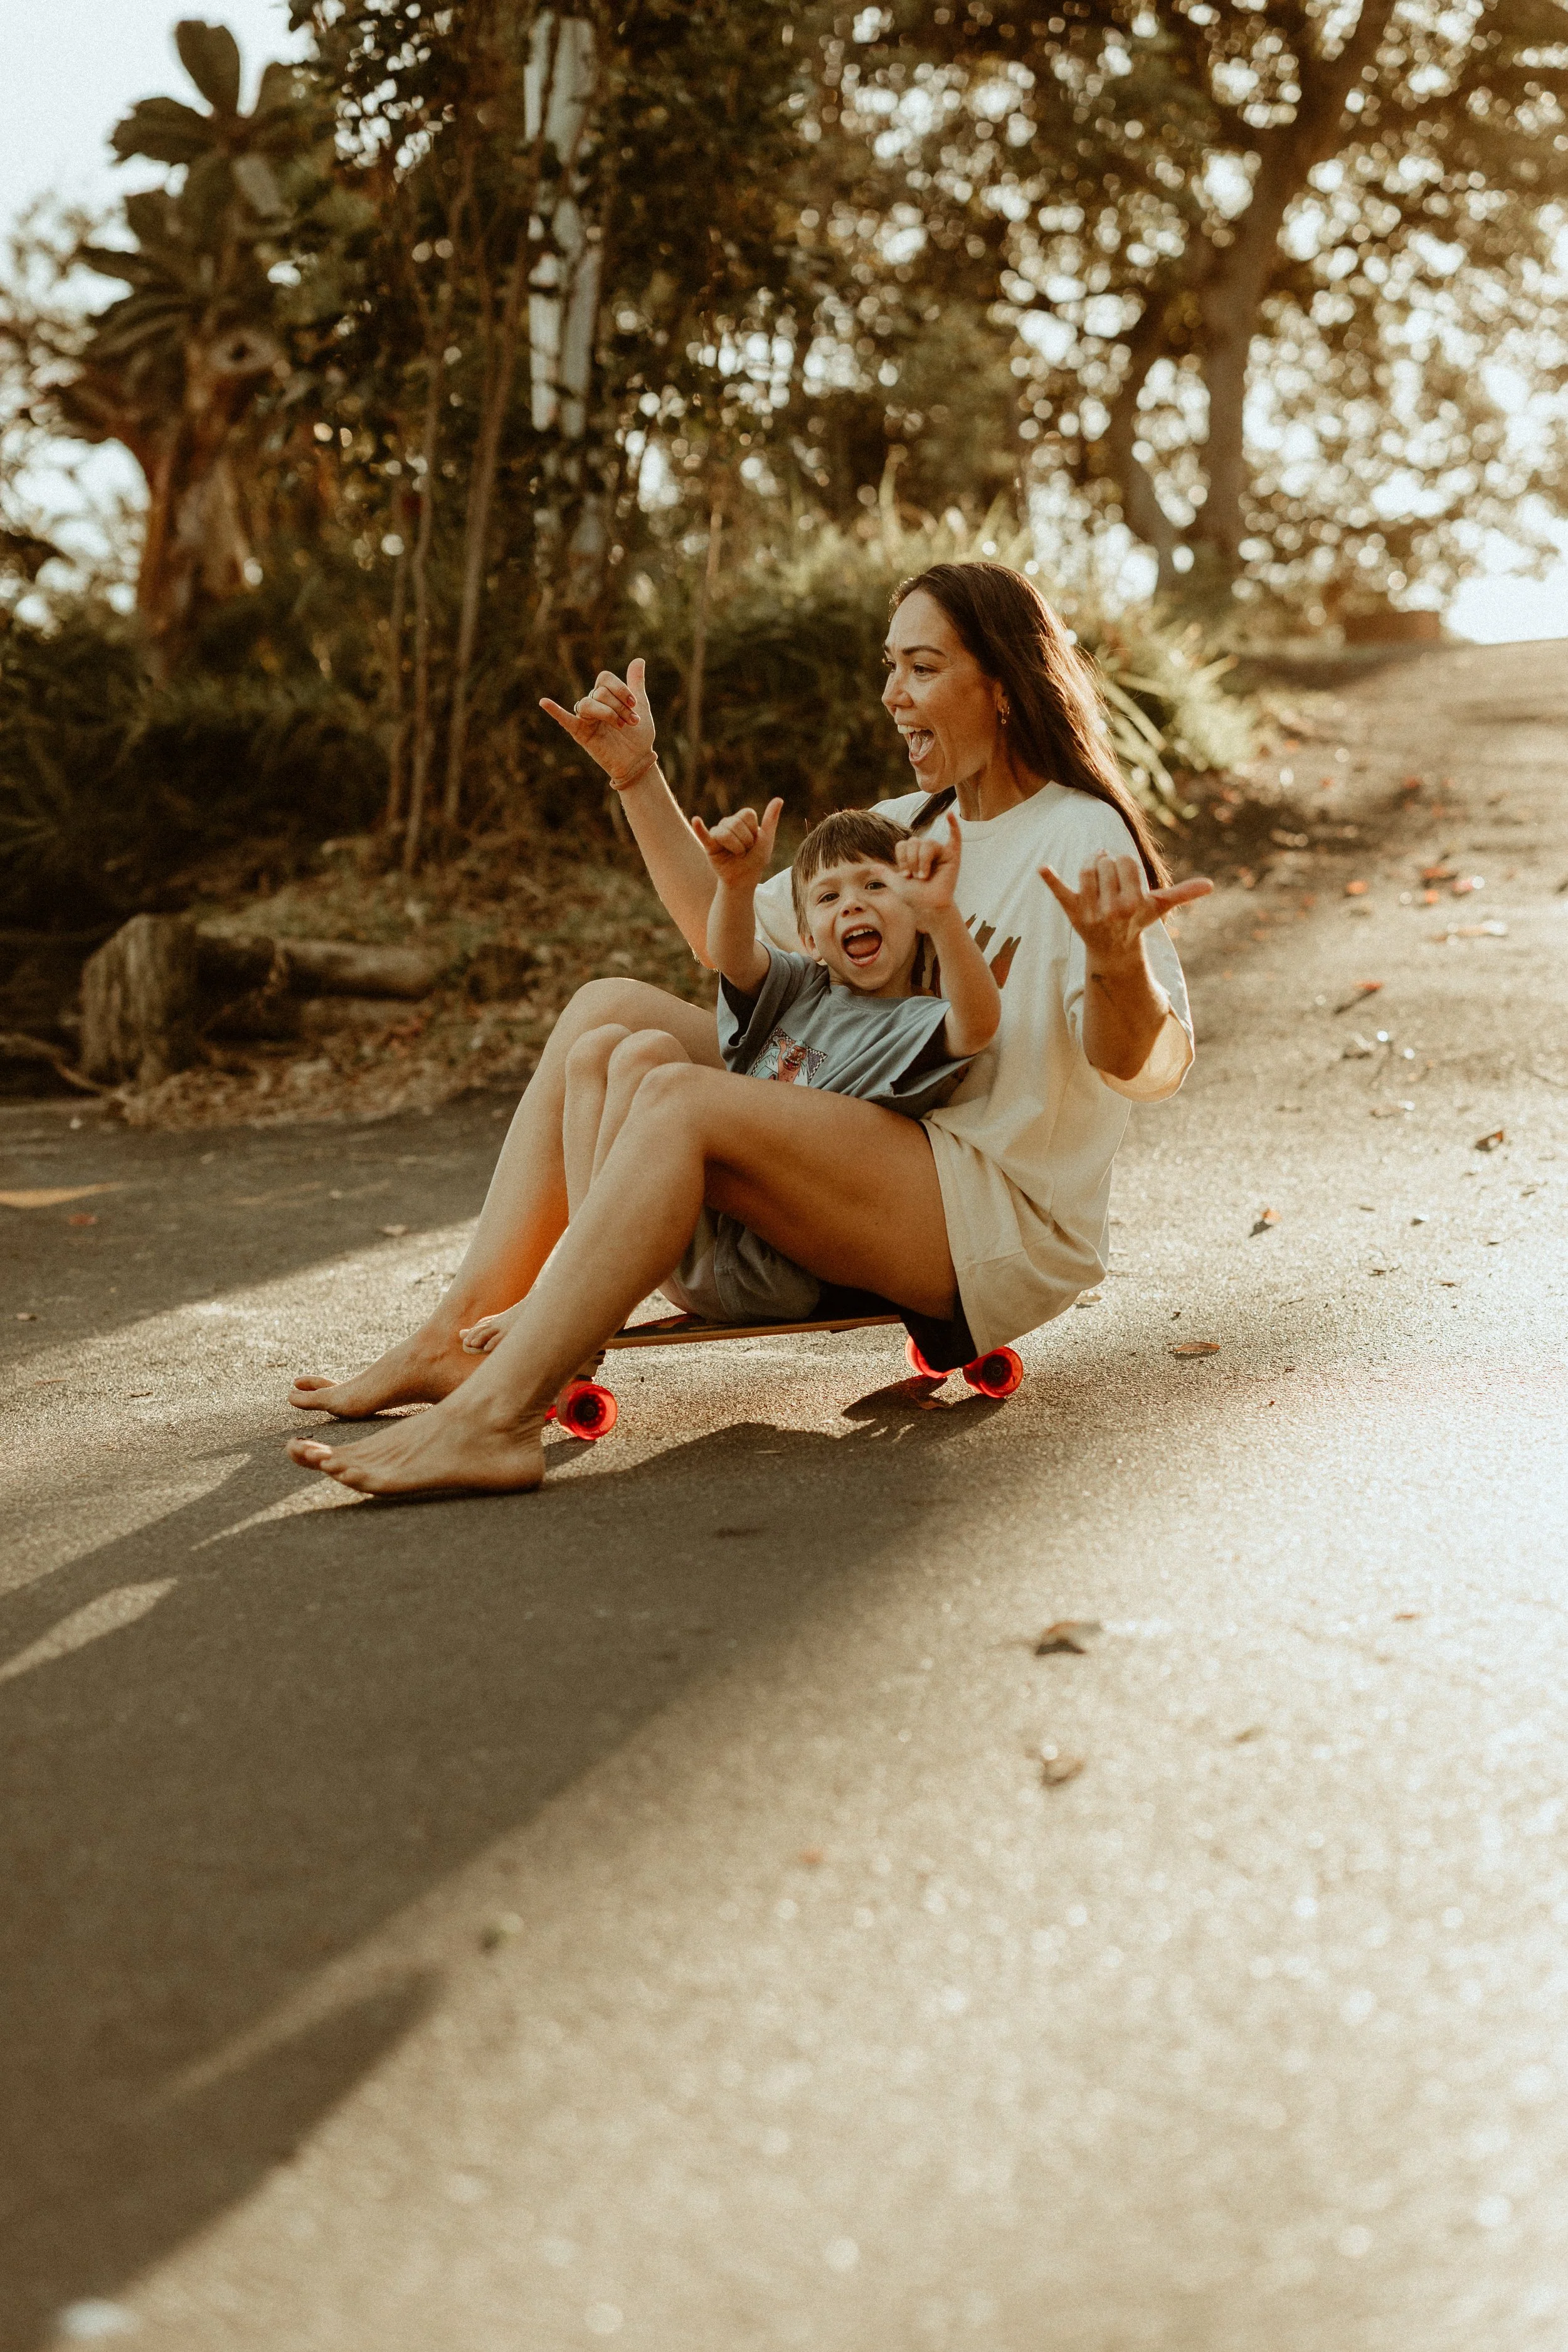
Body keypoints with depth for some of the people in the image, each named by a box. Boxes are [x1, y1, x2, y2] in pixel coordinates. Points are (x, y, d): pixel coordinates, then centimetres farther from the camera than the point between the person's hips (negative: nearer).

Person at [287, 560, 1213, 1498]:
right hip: (873, 1153, 9)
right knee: (609, 1011, 2)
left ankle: (493, 1418, -35)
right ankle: (461, 1335, -6)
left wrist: (1120, 964, -44)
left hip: (1004, 1225, -9)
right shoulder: (906, 825, 15)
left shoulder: (1080, 840, -11)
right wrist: (640, 779, 14)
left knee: (679, 1100, -30)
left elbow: (1154, 1068, -22)